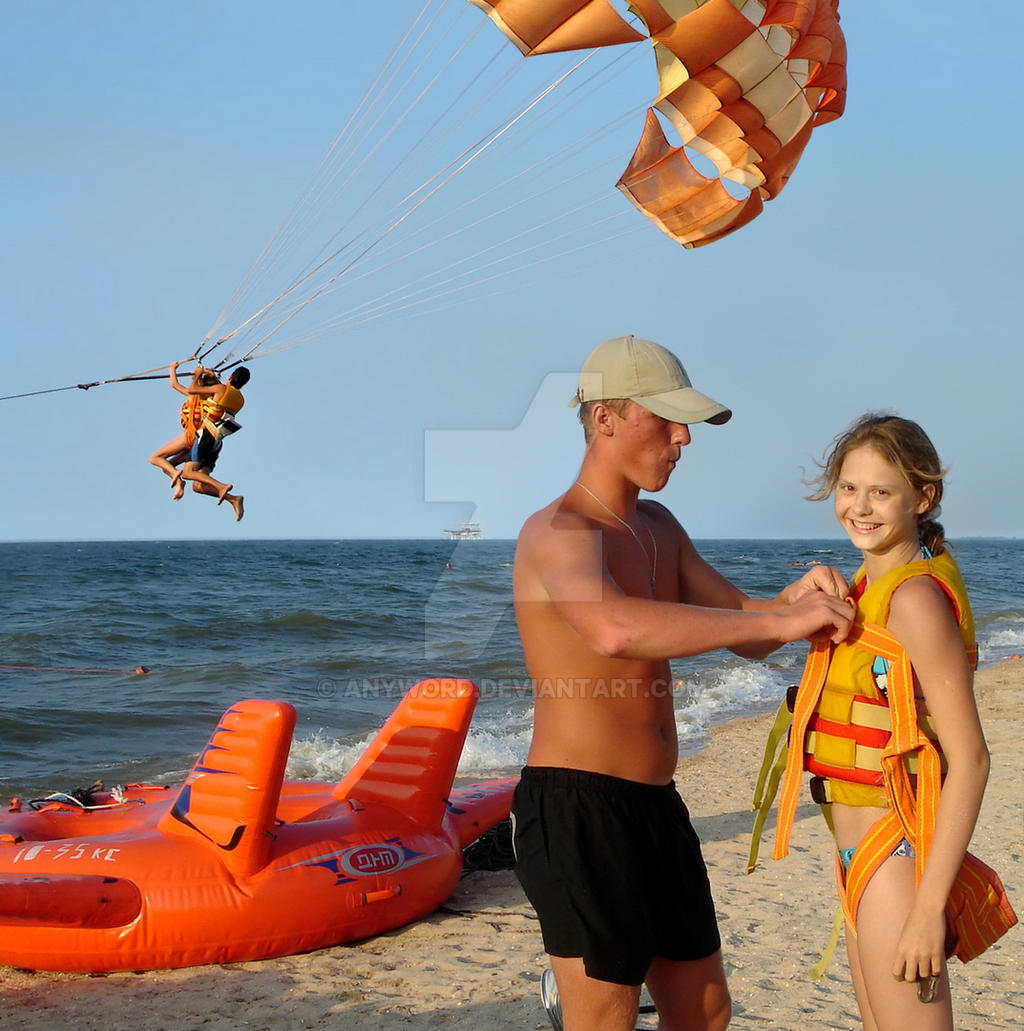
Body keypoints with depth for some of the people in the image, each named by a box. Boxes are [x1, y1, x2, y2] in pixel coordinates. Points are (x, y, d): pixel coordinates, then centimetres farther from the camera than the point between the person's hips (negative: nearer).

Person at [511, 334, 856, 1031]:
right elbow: (614, 629, -36)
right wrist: (780, 621, -33)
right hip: (579, 808, -9)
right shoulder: (557, 531, -15)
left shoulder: (659, 528, 15)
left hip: (656, 806, 9)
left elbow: (741, 628, 15)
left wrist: (794, 601, -9)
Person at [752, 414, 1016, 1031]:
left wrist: (929, 905, -23)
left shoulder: (916, 598, -19)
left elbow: (969, 759, -22)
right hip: (864, 857, 10)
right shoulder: (872, 586, 9)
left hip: (899, 859, -10)